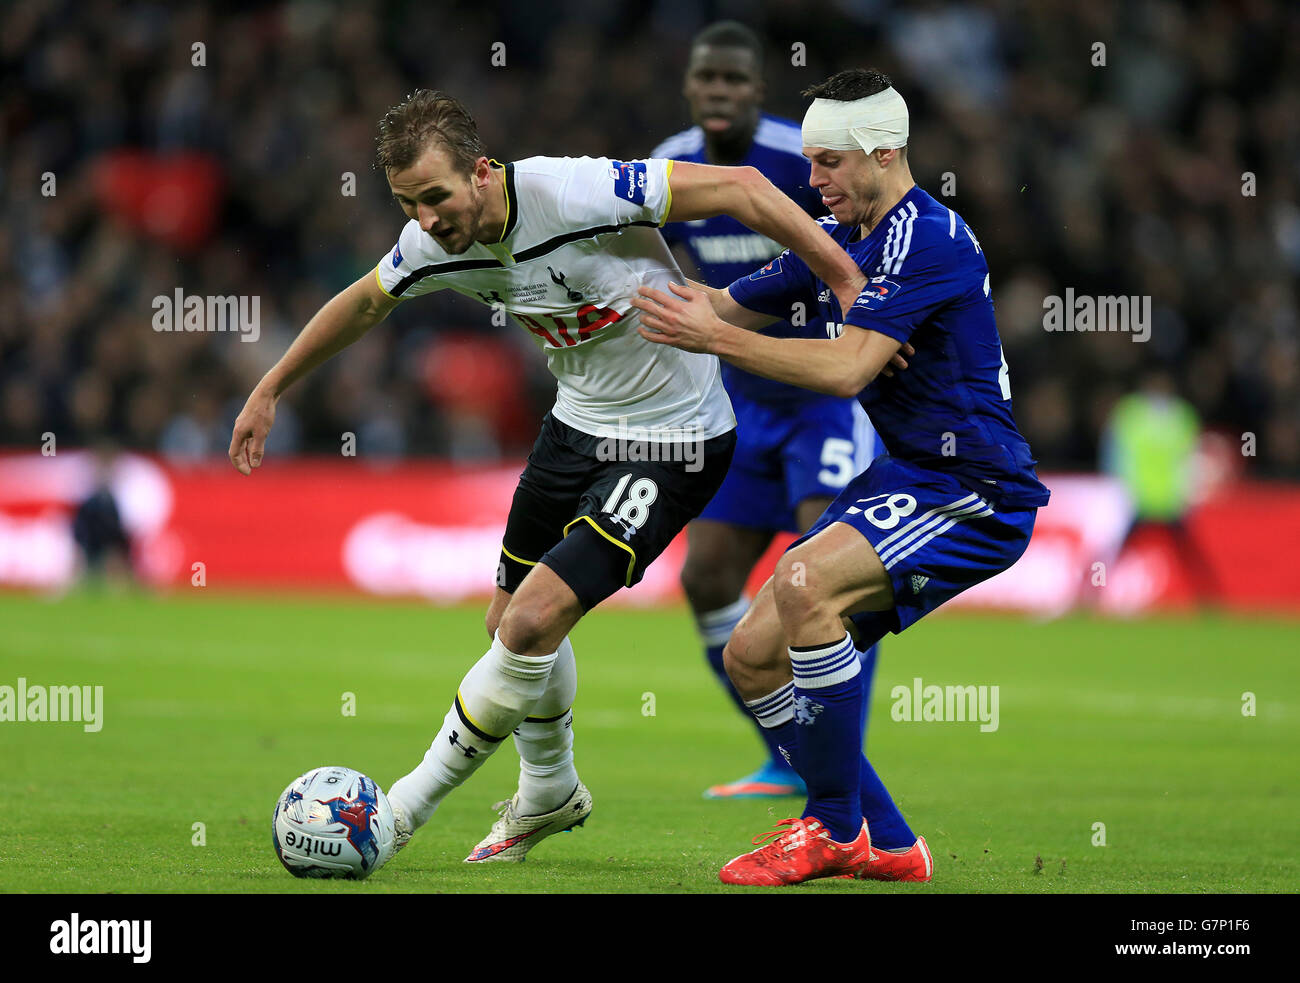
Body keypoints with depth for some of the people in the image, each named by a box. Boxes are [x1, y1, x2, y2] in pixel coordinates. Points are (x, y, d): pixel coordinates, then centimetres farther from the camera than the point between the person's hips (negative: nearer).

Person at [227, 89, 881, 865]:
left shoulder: (574, 193, -30)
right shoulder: (435, 244, -8)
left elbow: (738, 187, -25)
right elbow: (363, 304, 14)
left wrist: (850, 283, -27)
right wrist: (271, 389, 21)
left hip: (672, 443, -7)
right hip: (578, 423, 8)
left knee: (532, 624, -16)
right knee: (512, 621, 16)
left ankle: (404, 808, -2)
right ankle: (550, 794, 42)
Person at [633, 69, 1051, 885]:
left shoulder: (929, 238, -17)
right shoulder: (840, 237, 12)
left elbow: (848, 367, -27)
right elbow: (737, 305, 22)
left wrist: (713, 338, -28)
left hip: (976, 495, -10)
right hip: (902, 479, 10)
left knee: (803, 583, -32)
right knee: (752, 657, 2)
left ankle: (837, 829, -19)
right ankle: (884, 845, 10)